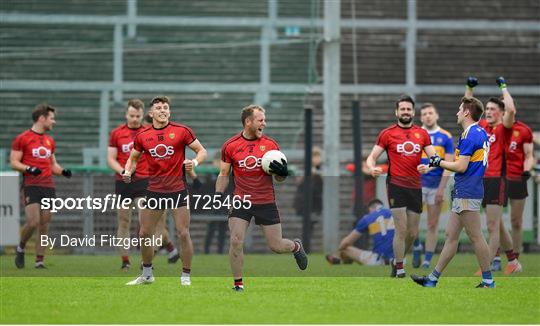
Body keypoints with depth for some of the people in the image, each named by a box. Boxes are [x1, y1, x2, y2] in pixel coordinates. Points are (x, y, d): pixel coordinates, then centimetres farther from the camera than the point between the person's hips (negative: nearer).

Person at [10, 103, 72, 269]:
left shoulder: (49, 141, 18)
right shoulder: (22, 139, -1)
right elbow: (14, 162, -4)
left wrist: (62, 171, 5)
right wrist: (29, 169, -20)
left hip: (48, 187, 6)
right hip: (31, 186, -6)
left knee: (44, 225, 1)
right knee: (33, 222, -17)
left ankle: (40, 260, 5)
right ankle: (21, 248, 9)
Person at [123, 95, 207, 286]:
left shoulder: (182, 131, -5)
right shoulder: (143, 136, 3)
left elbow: (202, 151, 0)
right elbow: (133, 158, 16)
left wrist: (195, 162, -20)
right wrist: (128, 171, -4)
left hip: (178, 189, -3)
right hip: (154, 190, 3)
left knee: (183, 233, -8)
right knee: (144, 234, 6)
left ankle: (186, 276, 3)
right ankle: (147, 275, 24)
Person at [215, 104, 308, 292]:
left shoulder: (270, 145, 2)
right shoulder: (230, 146, 0)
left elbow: (280, 178, 8)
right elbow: (224, 174, 11)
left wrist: (282, 172, -15)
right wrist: (218, 195, -4)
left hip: (266, 202, 0)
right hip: (241, 202, 0)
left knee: (276, 246, 3)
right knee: (235, 242, -14)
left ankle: (296, 246, 38)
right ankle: (238, 284, 1)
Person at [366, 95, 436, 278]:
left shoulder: (422, 134, 10)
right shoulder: (387, 133, 2)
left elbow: (433, 157, 4)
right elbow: (372, 156, 1)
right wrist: (372, 168, -21)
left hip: (415, 187, 4)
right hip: (396, 185, -4)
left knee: (413, 233, 7)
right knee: (401, 230, -11)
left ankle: (398, 259, 29)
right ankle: (399, 268, -1)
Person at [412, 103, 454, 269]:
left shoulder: (446, 137, 1)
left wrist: (441, 189, -10)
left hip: (436, 184, 0)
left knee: (433, 224, 3)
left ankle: (428, 260, 8)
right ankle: (416, 246, 12)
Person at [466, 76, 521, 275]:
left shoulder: (503, 129, -5)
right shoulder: (482, 126, 13)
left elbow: (511, 110, -23)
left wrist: (504, 88, -13)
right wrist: (469, 88, 14)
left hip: (497, 180, -7)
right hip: (482, 180, 7)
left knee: (492, 226, -7)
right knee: (497, 225, 15)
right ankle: (513, 262, 27)